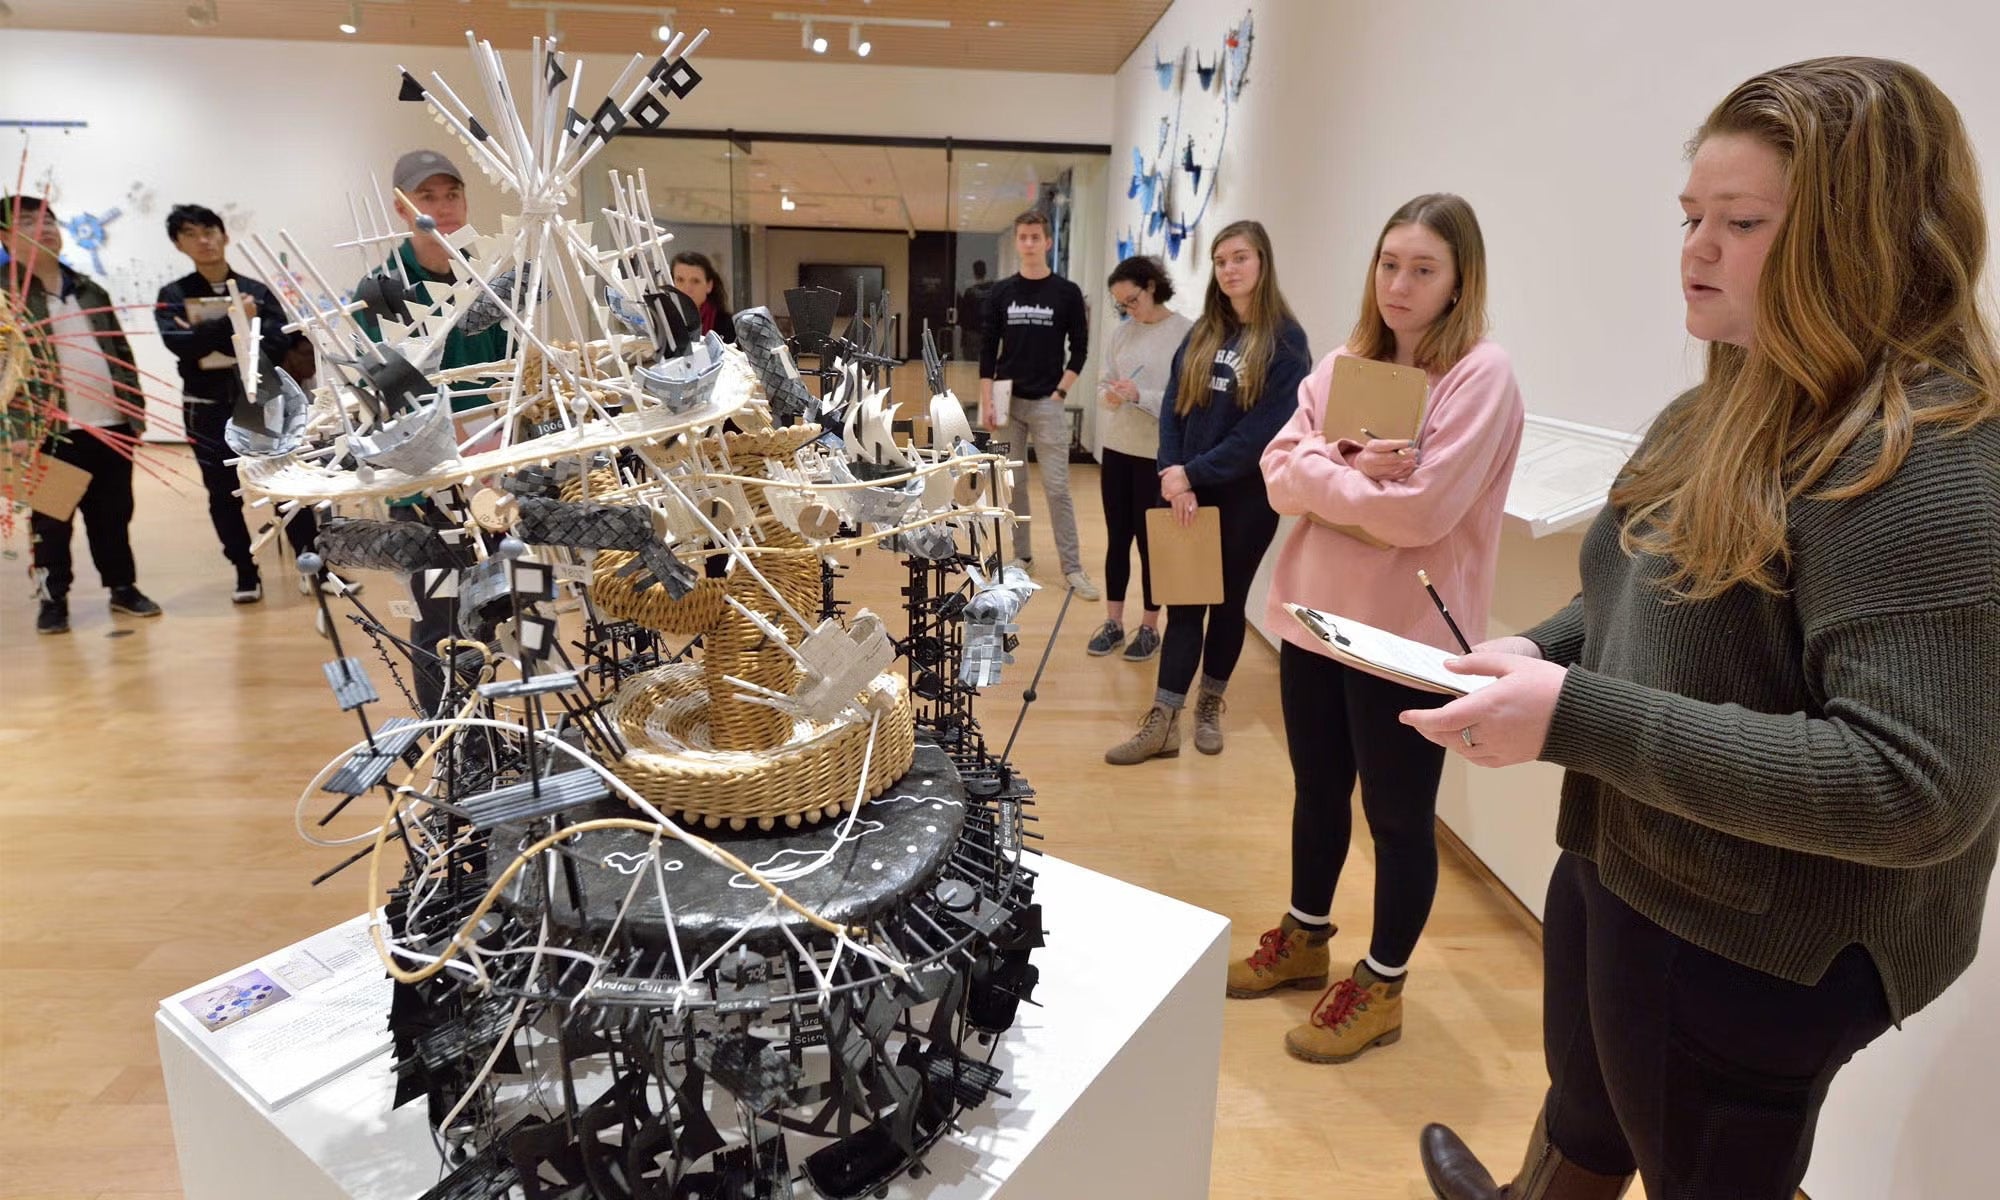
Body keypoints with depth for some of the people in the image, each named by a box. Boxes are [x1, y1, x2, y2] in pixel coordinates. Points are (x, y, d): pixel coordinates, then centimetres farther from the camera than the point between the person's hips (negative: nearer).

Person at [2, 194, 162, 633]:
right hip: (51, 431, -4)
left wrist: (135, 410, 9)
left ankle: (123, 586, 22)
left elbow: (121, 354, 16)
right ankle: (53, 598, 16)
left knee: (114, 514, 11)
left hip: (110, 424, 4)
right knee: (51, 520, 5)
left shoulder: (89, 291, 15)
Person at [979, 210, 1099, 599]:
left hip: (1048, 403, -2)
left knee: (1057, 487, -4)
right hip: (1008, 401, 2)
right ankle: (1021, 555, 20)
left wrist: (1060, 393, -8)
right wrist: (987, 402, -3)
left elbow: (1079, 349, 2)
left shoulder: (1067, 293, 1)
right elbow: (988, 350, 5)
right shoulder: (1001, 293, 6)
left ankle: (1072, 567, 1)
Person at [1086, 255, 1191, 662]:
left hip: (1158, 454, -5)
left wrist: (1141, 396, -22)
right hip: (1116, 449, 5)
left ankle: (1150, 627, 18)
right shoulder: (1120, 334, 8)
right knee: (1117, 539, 11)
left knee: (1151, 541, 4)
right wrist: (1109, 394, -8)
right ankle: (1113, 621, 22)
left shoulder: (1187, 333, -10)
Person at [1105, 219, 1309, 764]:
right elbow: (1172, 405, 4)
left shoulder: (1285, 341, -6)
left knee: (1227, 601, 10)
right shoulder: (1202, 333, 10)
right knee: (1183, 602, 2)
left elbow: (1264, 429, -14)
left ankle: (1210, 705, 28)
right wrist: (1172, 473, -11)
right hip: (1186, 492, 4)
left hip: (1245, 497, -4)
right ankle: (1163, 722, 4)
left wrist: (1193, 474, -16)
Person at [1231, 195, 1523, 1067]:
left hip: (1406, 634, -6)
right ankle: (1304, 939, 41)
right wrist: (1353, 469, -18)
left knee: (1398, 816, 9)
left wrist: (1325, 479, -10)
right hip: (1313, 615, 6)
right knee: (1317, 792, 20)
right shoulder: (1341, 365, 8)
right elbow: (1280, 471, -1)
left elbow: (1420, 509, -21)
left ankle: (1382, 985, 29)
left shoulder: (1482, 376, -12)